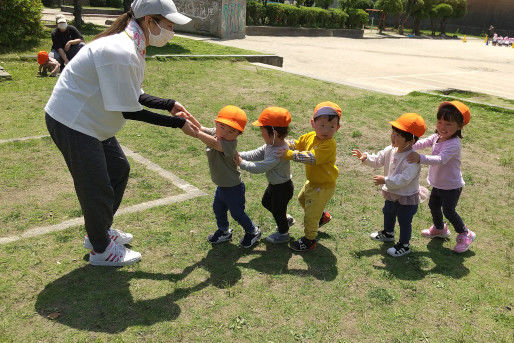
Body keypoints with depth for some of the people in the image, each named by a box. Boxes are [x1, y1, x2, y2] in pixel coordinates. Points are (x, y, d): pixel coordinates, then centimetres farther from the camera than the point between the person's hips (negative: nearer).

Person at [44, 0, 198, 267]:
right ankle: (101, 250, 24)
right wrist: (178, 123, -18)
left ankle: (100, 232, 38)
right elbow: (129, 112, -24)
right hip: (71, 123, -10)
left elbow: (132, 96, 11)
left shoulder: (133, 47, 4)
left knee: (119, 169, 20)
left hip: (89, 120, 10)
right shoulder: (120, 52, -28)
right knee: (97, 188, 1)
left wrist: (169, 104, 1)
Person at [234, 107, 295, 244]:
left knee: (277, 210, 14)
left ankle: (283, 234, 41)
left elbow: (259, 168, -35)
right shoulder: (271, 145, -8)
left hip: (283, 188, -9)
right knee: (266, 202, 29)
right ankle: (286, 218, 50)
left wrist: (241, 163, -26)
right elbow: (256, 154, -2)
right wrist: (239, 155, -14)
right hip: (274, 184, 9)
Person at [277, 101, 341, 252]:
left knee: (310, 214, 1)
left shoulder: (328, 144, -32)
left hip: (324, 186, -9)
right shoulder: (311, 136, -6)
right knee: (302, 199, 33)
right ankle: (321, 216, 55)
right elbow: (296, 143, 7)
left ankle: (309, 241, 23)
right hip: (313, 181, 9)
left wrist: (289, 154, -40)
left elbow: (310, 158, -40)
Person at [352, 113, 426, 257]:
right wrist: (365, 157, -13)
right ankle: (388, 233, 56)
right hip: (391, 194, 8)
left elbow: (403, 179, -37)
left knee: (404, 221, 11)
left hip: (406, 198, -8)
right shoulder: (391, 150, -9)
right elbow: (378, 160, 2)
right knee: (388, 214, 30)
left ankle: (404, 245, 32)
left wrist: (385, 180, -38)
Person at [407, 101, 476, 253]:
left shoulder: (454, 144, -31)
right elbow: (423, 142, -6)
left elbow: (440, 160, -43)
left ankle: (465, 234, 25)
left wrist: (420, 158, -56)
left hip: (451, 186, -8)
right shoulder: (437, 137, -4)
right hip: (438, 183, 8)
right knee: (433, 205, 21)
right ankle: (439, 229, 47)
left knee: (448, 211, 1)